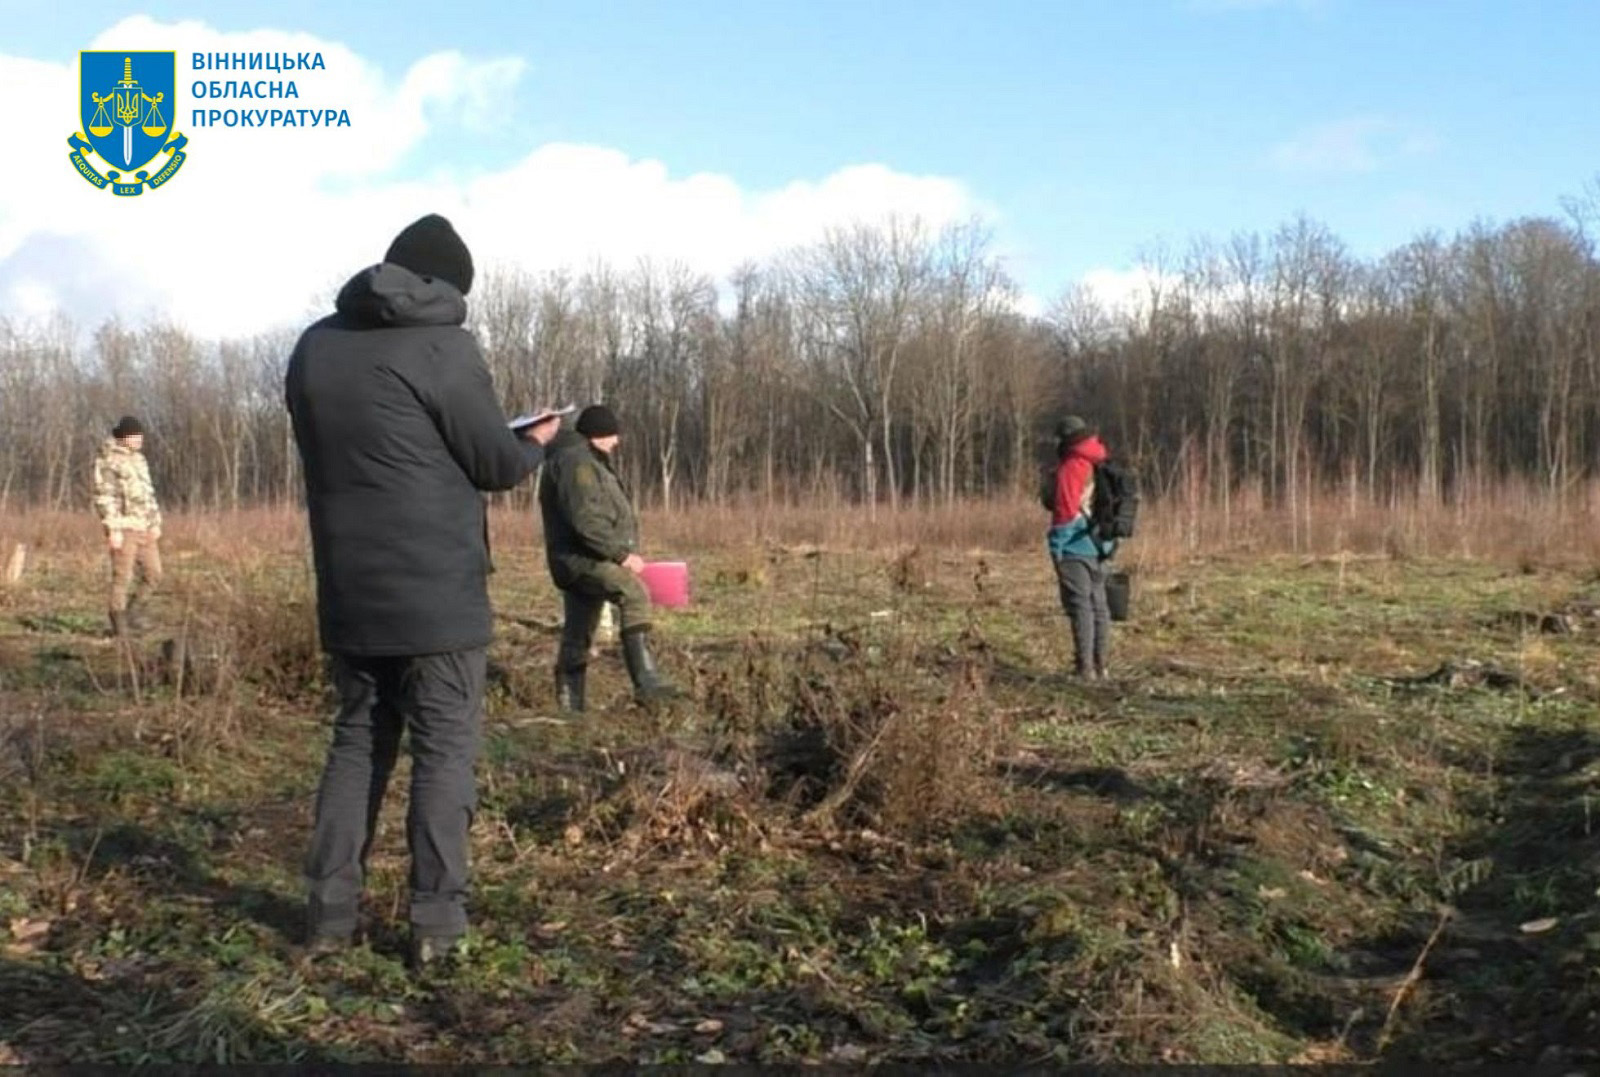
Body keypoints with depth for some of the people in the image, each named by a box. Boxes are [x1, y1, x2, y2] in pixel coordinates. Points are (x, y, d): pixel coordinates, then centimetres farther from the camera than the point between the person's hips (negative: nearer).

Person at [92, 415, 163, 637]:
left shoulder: (138, 459, 17)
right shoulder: (107, 460, -9)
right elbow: (104, 497, -14)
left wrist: (156, 523, 13)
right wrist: (113, 529, -20)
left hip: (144, 528, 7)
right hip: (122, 527, -7)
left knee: (153, 574, 6)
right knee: (123, 575, -3)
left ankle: (132, 606, 25)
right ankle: (119, 621, 7)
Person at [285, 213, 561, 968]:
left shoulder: (316, 346, 8)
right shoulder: (442, 346, -11)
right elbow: (497, 464, -7)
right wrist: (538, 441, 15)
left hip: (347, 593, 6)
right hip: (437, 594, -6)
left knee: (358, 738, 17)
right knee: (444, 749, 3)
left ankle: (328, 912, 17)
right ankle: (436, 923, 4)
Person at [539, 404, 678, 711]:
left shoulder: (587, 462, 24)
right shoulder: (575, 461, -12)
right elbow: (585, 521, -23)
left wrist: (621, 553, 21)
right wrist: (621, 553, -22)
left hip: (586, 559, 12)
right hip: (580, 557, -12)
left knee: (577, 635, 14)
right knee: (634, 593, -31)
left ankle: (569, 703, 20)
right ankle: (646, 680, -41)